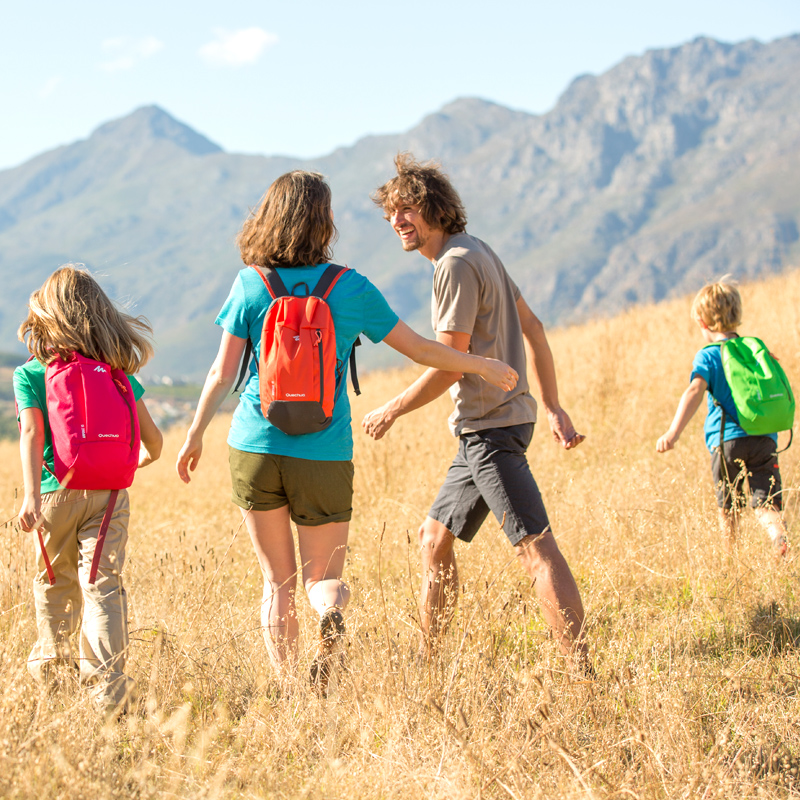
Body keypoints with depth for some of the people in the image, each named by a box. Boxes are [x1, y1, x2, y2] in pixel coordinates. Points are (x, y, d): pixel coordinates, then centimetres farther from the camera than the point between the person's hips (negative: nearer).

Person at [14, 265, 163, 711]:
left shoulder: (31, 375, -2)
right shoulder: (119, 374, 5)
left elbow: (32, 433, -16)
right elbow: (152, 437, 9)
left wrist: (31, 496, -23)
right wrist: (147, 459, 33)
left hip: (56, 492, 0)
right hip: (109, 495, 1)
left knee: (54, 580, 19)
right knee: (103, 582, -4)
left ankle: (50, 662, 37)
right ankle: (108, 680, -17)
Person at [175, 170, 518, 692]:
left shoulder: (251, 285, -3)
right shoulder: (350, 288, -3)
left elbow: (223, 374, -1)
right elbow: (420, 349, 4)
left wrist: (195, 436, 13)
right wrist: (484, 366, 19)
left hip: (256, 448, 1)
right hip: (323, 455, -1)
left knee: (278, 580, 13)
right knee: (324, 575, 10)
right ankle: (332, 612, -25)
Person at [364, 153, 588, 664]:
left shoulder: (457, 263, -14)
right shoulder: (477, 252, 16)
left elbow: (450, 363, -17)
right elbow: (533, 328, 18)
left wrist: (391, 412, -4)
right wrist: (553, 407, 16)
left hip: (491, 426, -11)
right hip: (484, 428, 11)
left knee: (535, 546, -15)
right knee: (435, 538, 17)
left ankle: (583, 672, -19)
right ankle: (426, 660, 25)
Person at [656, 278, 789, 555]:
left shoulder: (707, 356, -1)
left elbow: (695, 391, -17)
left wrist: (673, 433, -26)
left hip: (727, 441, -2)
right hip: (765, 439, 2)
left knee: (728, 508, 15)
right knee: (766, 504, -4)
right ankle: (780, 538, -33)